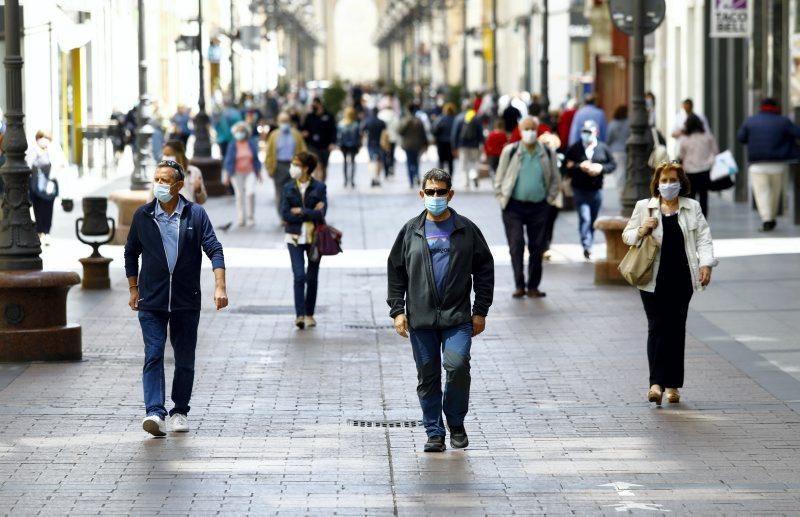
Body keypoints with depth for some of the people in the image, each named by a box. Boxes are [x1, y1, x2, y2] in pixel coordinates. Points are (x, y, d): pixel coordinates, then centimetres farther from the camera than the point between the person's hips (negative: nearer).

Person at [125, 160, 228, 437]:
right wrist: (133, 290, 14)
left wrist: (220, 287, -16)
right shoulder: (143, 215, 3)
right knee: (153, 356, -13)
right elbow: (131, 253, 15)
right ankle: (155, 413, -21)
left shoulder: (195, 214, -1)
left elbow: (214, 250, -5)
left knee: (185, 360, 7)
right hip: (151, 302, 0)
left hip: (186, 301, 0)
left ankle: (180, 411, 21)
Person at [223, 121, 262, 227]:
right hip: (237, 173, 0)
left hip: (250, 172, 0)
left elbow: (256, 159, 10)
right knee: (239, 195, 4)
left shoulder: (252, 143, 2)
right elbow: (228, 160, 4)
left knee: (251, 192, -16)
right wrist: (226, 175, 1)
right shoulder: (232, 145, -1)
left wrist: (258, 173, 13)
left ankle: (251, 217, -2)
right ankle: (241, 218, 13)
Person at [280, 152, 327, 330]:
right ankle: (300, 315, -15)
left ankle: (309, 315, 20)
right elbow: (285, 215, -8)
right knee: (299, 276, -12)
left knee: (312, 277, 8)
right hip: (295, 238, 0)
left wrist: (300, 212, -12)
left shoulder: (319, 188, -3)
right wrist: (311, 213, -12)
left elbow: (321, 214, -13)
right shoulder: (288, 189, 2)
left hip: (315, 237, 0)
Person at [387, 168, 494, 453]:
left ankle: (456, 421, 4)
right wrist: (397, 310, 3)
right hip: (420, 319, 2)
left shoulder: (466, 230, 4)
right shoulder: (411, 231, 8)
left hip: (457, 316, -2)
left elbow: (484, 269, 7)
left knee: (457, 365, -18)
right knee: (428, 377, 4)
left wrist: (480, 311, 2)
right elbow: (396, 271, 11)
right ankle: (434, 433, 14)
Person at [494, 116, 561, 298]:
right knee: (516, 246, -9)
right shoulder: (510, 152, 0)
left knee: (537, 248, 3)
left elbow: (555, 180, 14)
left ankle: (533, 286, 11)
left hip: (539, 207, 2)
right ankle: (519, 285, -3)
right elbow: (499, 178, 7)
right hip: (514, 206, -2)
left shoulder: (547, 153, 5)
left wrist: (549, 199, 5)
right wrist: (502, 199, -1)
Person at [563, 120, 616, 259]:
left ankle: (589, 245, 24)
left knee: (593, 220, 11)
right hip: (580, 189, -3)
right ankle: (586, 246, -19)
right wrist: (580, 166, -20)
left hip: (597, 189, 3)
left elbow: (613, 164, 7)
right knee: (584, 218, -16)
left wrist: (601, 168, -11)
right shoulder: (574, 149, -2)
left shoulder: (603, 148, 5)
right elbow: (566, 166, -7)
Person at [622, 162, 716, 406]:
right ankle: (656, 383, -14)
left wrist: (706, 264, -7)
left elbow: (703, 238, 7)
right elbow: (627, 235, 12)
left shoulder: (692, 208, 9)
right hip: (654, 280, -1)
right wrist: (641, 231, -9)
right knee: (657, 328, -9)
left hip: (681, 279, 1)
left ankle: (672, 385, 12)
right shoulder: (644, 207, 7)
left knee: (676, 329, 4)